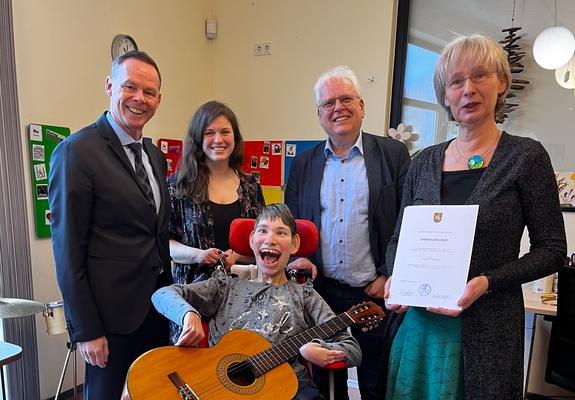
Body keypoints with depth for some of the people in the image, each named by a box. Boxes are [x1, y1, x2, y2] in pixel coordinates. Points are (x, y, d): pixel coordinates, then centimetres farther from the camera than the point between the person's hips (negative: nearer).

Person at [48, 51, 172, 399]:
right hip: (110, 311, -6)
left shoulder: (155, 155, 8)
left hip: (157, 304, 7)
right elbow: (68, 250, -14)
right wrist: (86, 330, -12)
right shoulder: (76, 152, -14)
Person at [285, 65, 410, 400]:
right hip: (321, 291, 3)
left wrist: (388, 276, -8)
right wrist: (298, 259, -5)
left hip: (376, 293, -2)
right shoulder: (303, 163, 7)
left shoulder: (394, 154, -2)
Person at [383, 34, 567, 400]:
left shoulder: (526, 156, -6)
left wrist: (486, 282, -18)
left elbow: (552, 250, -5)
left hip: (487, 325, -3)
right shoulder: (425, 162, 4)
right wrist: (395, 277, -8)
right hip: (418, 322, 4)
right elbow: (399, 238, 9)